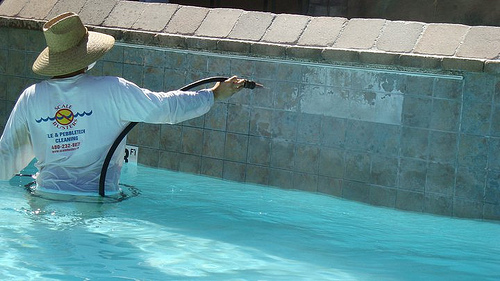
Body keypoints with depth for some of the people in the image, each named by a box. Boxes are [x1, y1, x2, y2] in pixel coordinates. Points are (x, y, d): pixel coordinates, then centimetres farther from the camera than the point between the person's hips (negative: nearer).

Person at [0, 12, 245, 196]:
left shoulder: (30, 98, 4)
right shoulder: (112, 90, -6)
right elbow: (167, 107, 2)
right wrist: (214, 94, 16)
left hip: (47, 195, 3)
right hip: (97, 199, -3)